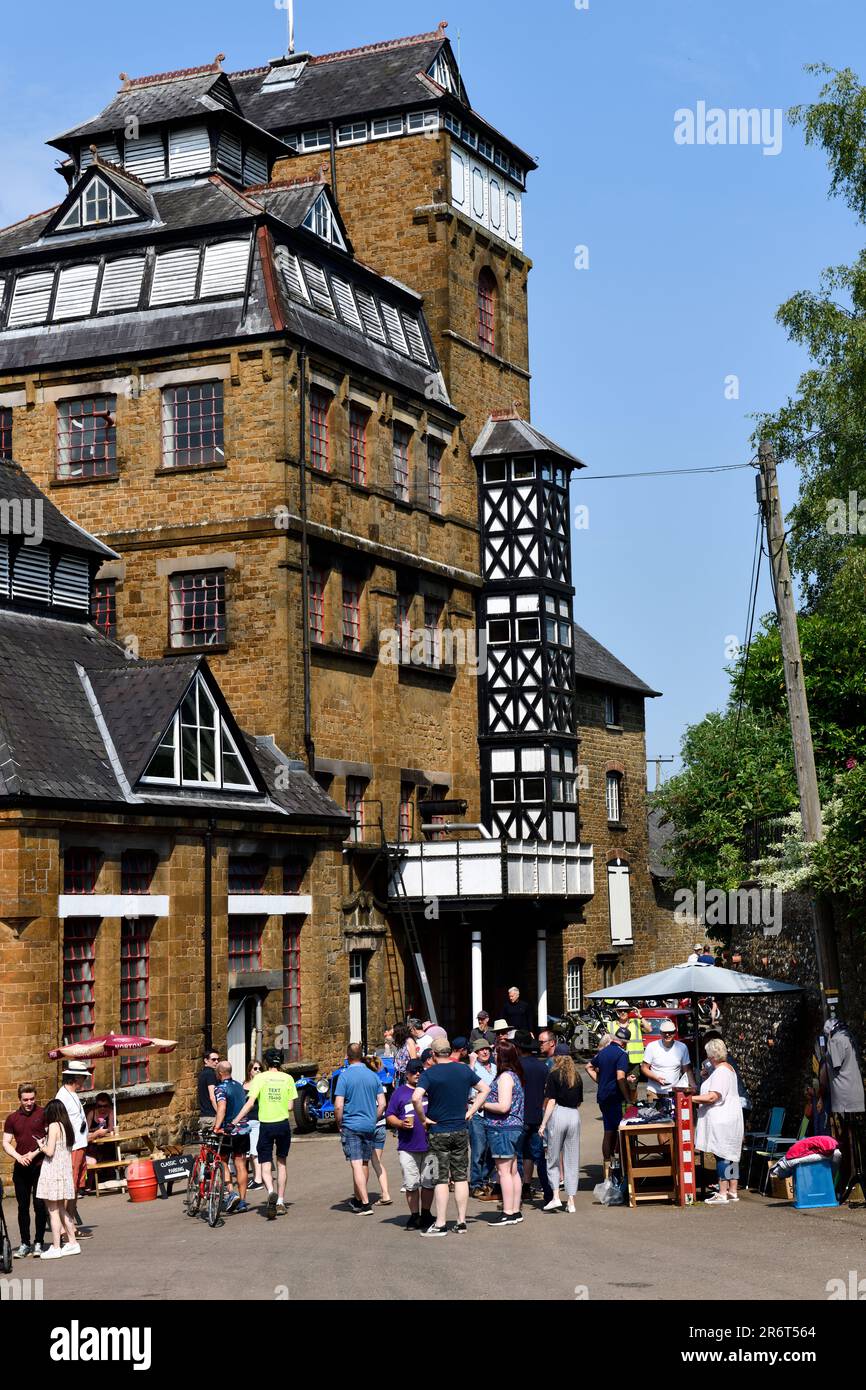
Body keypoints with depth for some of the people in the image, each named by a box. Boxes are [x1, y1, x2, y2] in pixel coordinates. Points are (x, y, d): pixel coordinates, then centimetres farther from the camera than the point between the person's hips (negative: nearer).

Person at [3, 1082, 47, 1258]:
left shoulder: (43, 1114, -1)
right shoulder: (12, 1119, 9)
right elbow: (6, 1143, 9)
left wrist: (34, 1153, -12)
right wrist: (18, 1157, -8)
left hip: (40, 1166, -3)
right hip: (21, 1169, 3)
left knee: (39, 1206, -2)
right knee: (23, 1207, 7)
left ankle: (39, 1243, 6)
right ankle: (25, 1244, 13)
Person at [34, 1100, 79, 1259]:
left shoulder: (53, 1126, -13)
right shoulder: (68, 1126, 10)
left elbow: (50, 1151, -18)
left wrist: (41, 1145, 1)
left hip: (52, 1172, -8)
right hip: (65, 1171, 8)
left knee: (53, 1211, -3)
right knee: (62, 1210, 17)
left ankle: (55, 1248, -1)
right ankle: (72, 1242, 18)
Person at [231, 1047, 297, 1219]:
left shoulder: (260, 1078, -5)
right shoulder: (287, 1078, 2)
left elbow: (250, 1103, -13)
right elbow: (290, 1106, 1)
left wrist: (235, 1121, -10)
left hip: (266, 1126, -2)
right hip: (283, 1124, 2)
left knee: (265, 1166, 2)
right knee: (281, 1163, 18)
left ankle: (271, 1191, -27)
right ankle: (280, 1202, 18)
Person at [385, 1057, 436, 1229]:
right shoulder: (399, 1092, 7)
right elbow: (389, 1117, 7)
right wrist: (401, 1123, -12)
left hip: (430, 1145, 1)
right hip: (408, 1147, -1)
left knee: (429, 1182, 7)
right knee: (411, 1184, 1)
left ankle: (426, 1214, 20)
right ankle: (414, 1216, 11)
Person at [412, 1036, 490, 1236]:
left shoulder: (429, 1073, -11)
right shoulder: (464, 1070, 3)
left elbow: (416, 1098, -26)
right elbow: (485, 1089, 11)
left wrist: (423, 1119, -11)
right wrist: (471, 1111, 8)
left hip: (439, 1132, -4)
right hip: (461, 1131, 4)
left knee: (441, 1179, 0)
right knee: (461, 1178, 8)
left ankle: (440, 1225, 1)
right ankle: (461, 1222, 11)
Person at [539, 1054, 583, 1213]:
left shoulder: (554, 1075, -3)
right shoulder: (577, 1076, 11)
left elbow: (551, 1102, -7)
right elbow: (579, 1102, 14)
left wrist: (543, 1123, -5)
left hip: (558, 1115, -4)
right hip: (575, 1116, 4)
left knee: (553, 1159, 6)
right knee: (572, 1161, 8)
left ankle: (556, 1197, -3)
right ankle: (571, 1201, 8)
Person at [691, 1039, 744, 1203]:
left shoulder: (720, 1072, -16)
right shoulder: (728, 1068, 17)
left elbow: (712, 1097, -23)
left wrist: (691, 1099, -18)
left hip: (722, 1120, -11)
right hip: (731, 1119, 11)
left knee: (722, 1156, -8)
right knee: (731, 1156, 12)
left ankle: (722, 1194, -7)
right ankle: (732, 1191, 16)